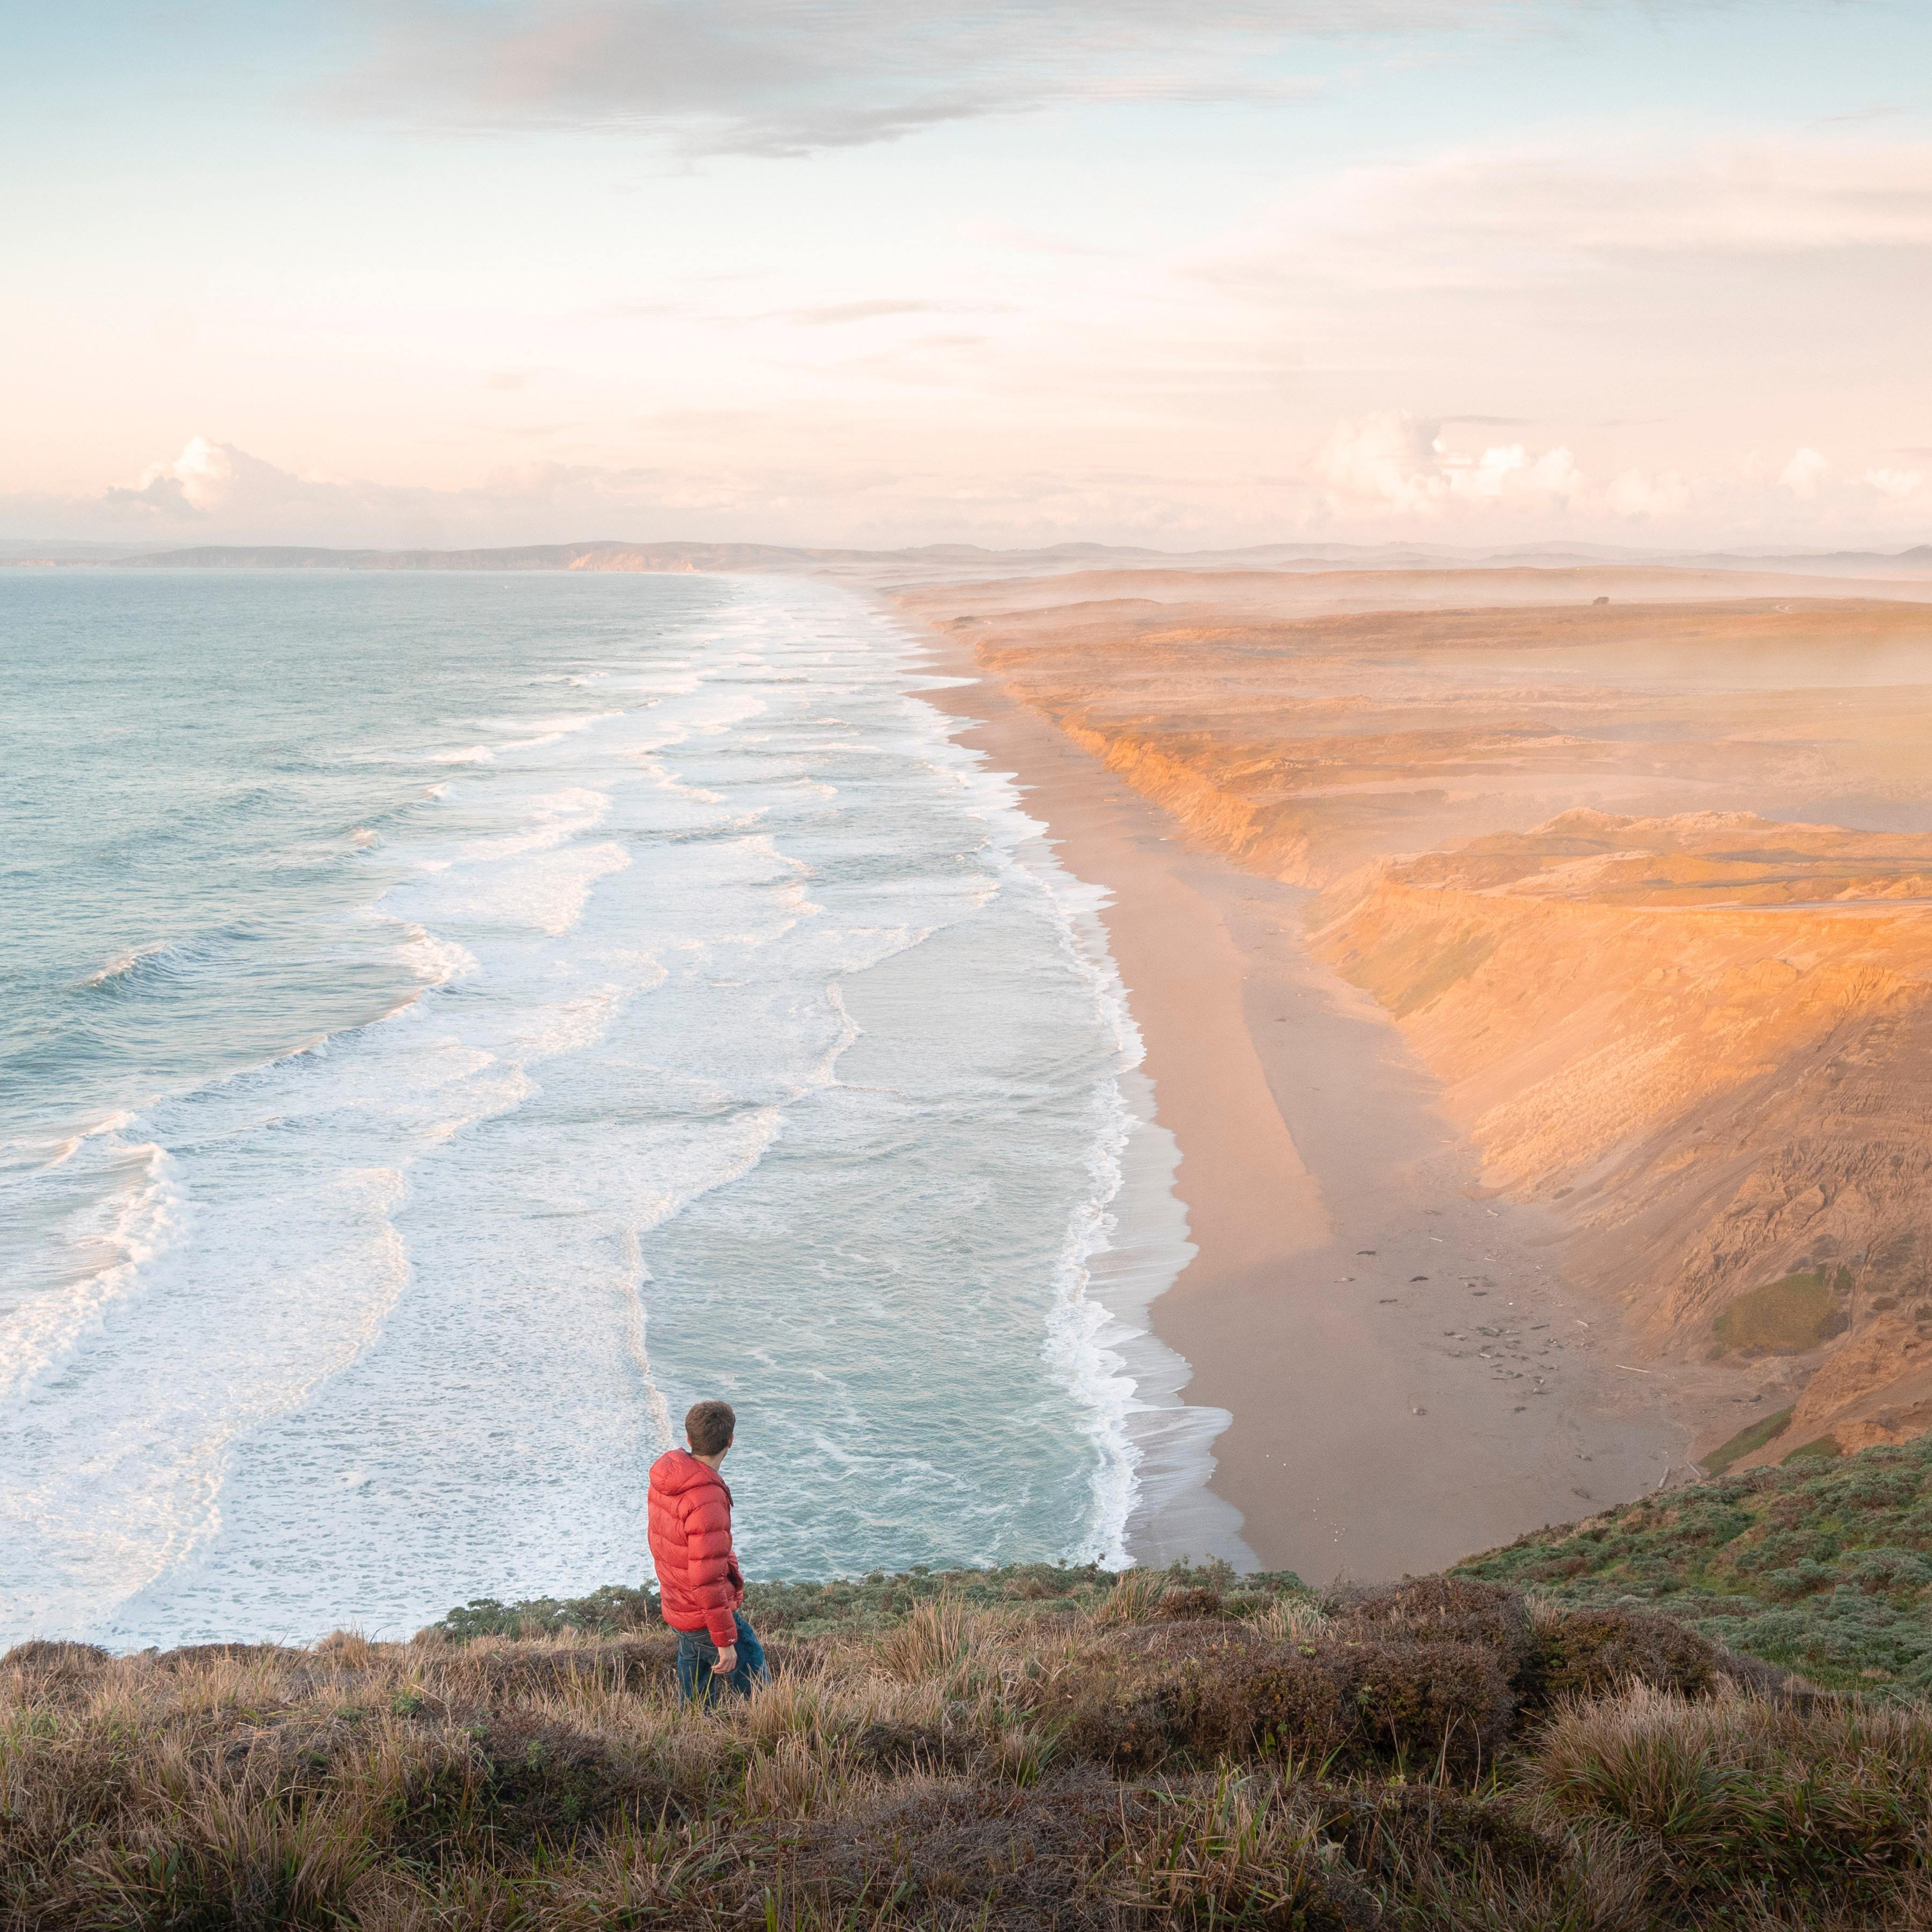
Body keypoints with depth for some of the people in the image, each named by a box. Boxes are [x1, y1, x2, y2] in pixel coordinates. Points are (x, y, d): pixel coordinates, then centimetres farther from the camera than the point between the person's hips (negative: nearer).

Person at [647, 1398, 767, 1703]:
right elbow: (708, 1581, -28)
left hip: (675, 1606, 8)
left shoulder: (663, 1480, -3)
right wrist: (725, 1641, -21)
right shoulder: (708, 1502, -31)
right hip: (705, 1617, -8)